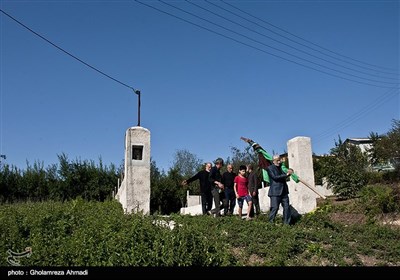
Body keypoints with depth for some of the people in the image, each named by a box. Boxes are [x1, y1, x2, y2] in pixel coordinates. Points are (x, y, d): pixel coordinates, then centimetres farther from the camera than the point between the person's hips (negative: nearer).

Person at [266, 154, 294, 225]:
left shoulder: (281, 167, 17)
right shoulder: (270, 168, -4)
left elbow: (285, 177, 17)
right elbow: (275, 177, -16)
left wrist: (289, 172, -4)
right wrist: (286, 174, -20)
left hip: (284, 191, 7)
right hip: (275, 192, -7)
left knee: (287, 207, 6)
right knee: (275, 208, -6)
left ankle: (286, 223, 15)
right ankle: (270, 222, 6)